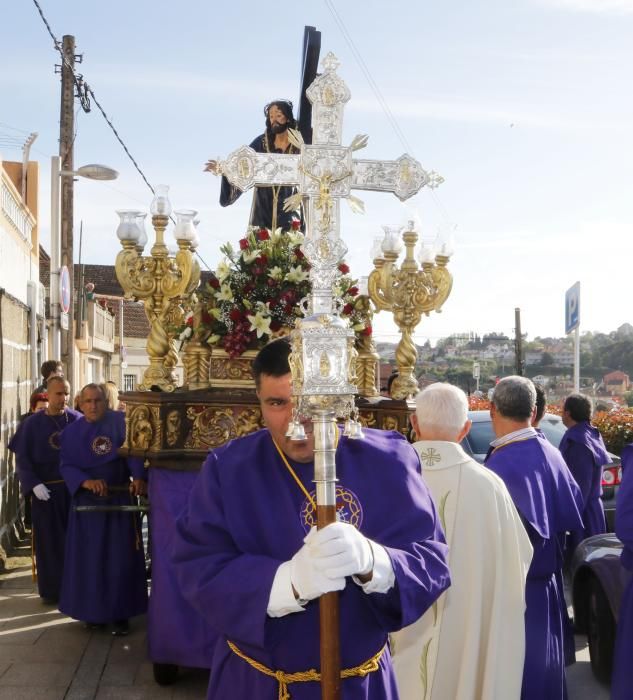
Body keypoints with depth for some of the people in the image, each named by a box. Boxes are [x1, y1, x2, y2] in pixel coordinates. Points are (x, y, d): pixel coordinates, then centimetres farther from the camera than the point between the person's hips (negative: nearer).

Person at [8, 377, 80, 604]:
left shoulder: (77, 420, -1)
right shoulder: (33, 423, -1)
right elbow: (22, 458, -1)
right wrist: (33, 484, -13)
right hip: (45, 490, 0)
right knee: (49, 540, 6)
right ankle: (52, 590, 17)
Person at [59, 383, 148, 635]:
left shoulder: (120, 422, -5)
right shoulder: (72, 432, 1)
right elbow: (67, 466, -5)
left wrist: (139, 477, -36)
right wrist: (86, 482, -25)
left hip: (120, 500, -1)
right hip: (87, 502, 2)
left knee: (120, 557, 1)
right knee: (90, 558, 7)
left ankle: (120, 614, 10)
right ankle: (93, 611, 20)